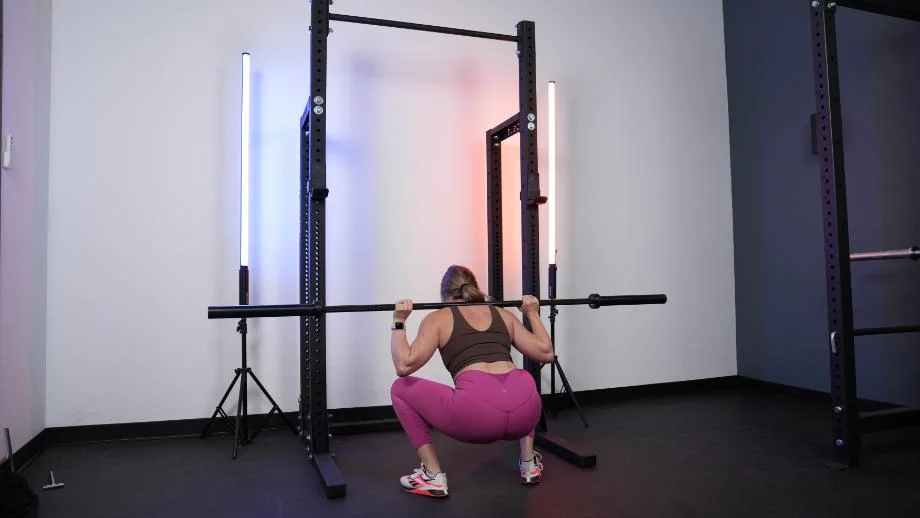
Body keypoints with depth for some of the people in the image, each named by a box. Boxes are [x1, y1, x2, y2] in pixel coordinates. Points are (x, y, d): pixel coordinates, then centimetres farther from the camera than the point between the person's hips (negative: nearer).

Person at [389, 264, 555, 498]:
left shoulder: (438, 318, 15)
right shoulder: (504, 314, 25)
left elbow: (405, 365, 3)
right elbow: (546, 354, 22)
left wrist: (398, 323, 15)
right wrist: (533, 314, 34)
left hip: (477, 416, -4)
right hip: (525, 411, 5)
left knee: (400, 389, 20)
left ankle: (433, 476, 16)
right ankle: (529, 464, 34)